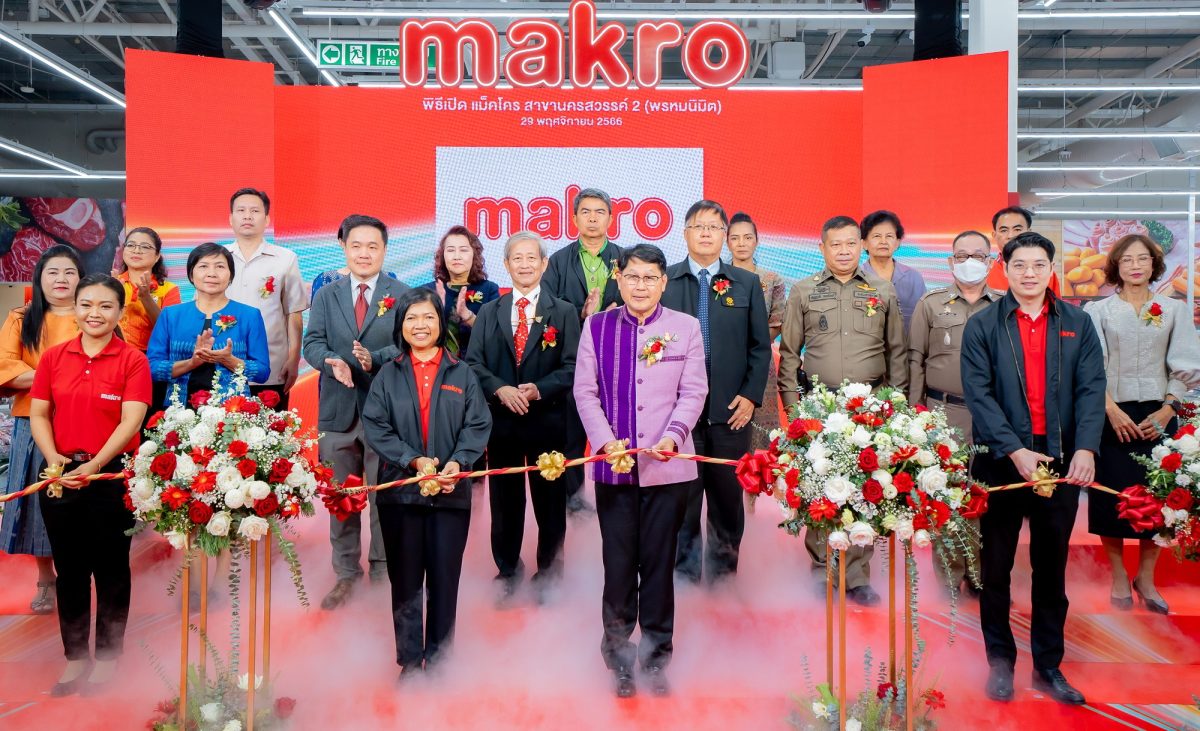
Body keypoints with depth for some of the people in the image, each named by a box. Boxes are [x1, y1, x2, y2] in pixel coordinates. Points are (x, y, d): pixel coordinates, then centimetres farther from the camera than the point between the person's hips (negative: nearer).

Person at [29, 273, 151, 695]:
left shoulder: (132, 360, -4)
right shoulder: (54, 357, 6)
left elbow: (131, 421, -12)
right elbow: (38, 414, 4)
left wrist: (95, 464, -23)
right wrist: (53, 459, -13)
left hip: (112, 475, -3)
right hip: (61, 476, 3)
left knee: (111, 569, 7)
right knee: (69, 570, 12)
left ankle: (107, 660, 20)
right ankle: (74, 659, 24)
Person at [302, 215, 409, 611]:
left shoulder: (402, 295, 3)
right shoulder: (326, 296, 11)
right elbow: (312, 342, 2)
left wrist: (374, 358, -26)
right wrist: (334, 363, -20)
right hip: (338, 411, 3)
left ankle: (383, 573, 17)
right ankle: (346, 574, 24)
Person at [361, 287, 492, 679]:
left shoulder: (462, 373, 6)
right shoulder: (388, 375, 7)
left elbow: (478, 425, 1)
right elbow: (374, 426, -2)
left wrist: (457, 462, -16)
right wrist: (413, 461, -15)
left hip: (451, 491, 0)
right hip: (400, 489, 1)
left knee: (445, 579, 4)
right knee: (405, 580, 7)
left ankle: (440, 659, 18)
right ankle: (409, 660, 20)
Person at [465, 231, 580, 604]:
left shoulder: (563, 312, 3)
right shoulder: (489, 312, 10)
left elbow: (572, 367, -4)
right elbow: (473, 362, 3)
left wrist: (539, 389, -20)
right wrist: (500, 389, -15)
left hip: (547, 420, -2)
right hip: (501, 420, 2)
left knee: (550, 500, 7)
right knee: (504, 500, 9)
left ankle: (548, 575, 21)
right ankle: (507, 573, 24)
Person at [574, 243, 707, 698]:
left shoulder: (686, 328, 5)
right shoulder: (596, 327, 7)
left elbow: (693, 392, 1)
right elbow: (585, 391, 4)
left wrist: (672, 436, -14)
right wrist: (605, 440, -10)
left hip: (667, 466, 0)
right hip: (613, 464, 1)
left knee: (659, 563, 7)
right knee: (618, 563, 5)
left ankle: (656, 659, 21)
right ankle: (618, 658, 20)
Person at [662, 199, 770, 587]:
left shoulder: (747, 283, 9)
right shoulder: (663, 281, 5)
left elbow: (761, 346, 8)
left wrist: (751, 396, -2)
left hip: (731, 411, 2)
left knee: (729, 501, 9)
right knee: (680, 503, 4)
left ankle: (724, 578, 21)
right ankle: (684, 579, 16)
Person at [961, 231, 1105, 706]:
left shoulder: (1077, 324, 7)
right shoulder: (982, 326, 0)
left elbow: (1091, 388, -1)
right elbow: (979, 394, -7)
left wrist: (1086, 448, -16)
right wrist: (1016, 450, -17)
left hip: (1061, 459, 2)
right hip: (1000, 458, -1)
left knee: (1052, 567, 10)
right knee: (996, 565, 8)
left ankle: (1048, 665, 22)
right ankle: (1000, 660, 22)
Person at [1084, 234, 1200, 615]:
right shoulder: (1098, 310, 3)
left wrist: (1167, 411, -9)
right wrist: (1112, 411, -15)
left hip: (1157, 417, 1)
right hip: (1112, 416, -1)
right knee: (1112, 495, 0)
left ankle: (1146, 578, 16)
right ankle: (1119, 578, 14)